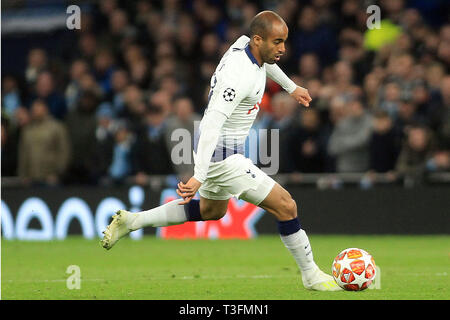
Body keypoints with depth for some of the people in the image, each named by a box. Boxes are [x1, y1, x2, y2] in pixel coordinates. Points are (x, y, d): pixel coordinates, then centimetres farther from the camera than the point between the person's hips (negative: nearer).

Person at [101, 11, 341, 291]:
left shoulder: (244, 44, -2)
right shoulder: (240, 75, -30)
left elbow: (265, 62, 25)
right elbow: (213, 123, -36)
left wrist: (291, 87, 39)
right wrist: (199, 177, -40)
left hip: (216, 149, 11)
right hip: (223, 155, -11)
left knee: (212, 211, 31)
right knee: (285, 206, -7)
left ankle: (132, 221, 31)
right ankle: (311, 276, 8)